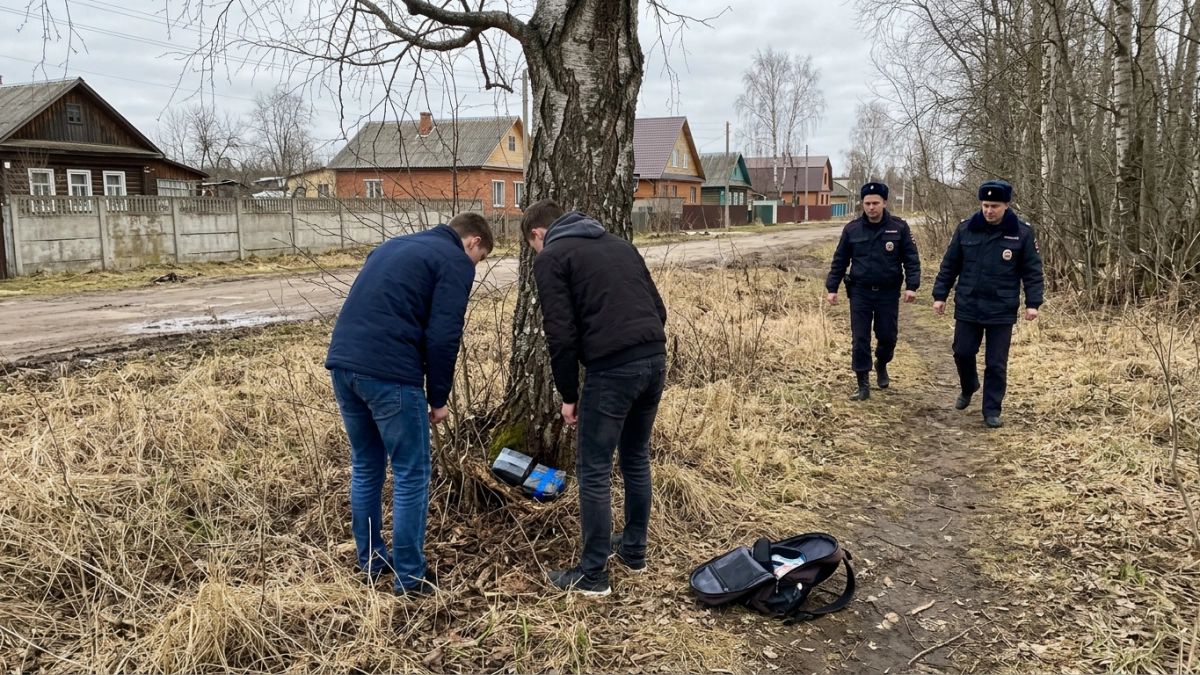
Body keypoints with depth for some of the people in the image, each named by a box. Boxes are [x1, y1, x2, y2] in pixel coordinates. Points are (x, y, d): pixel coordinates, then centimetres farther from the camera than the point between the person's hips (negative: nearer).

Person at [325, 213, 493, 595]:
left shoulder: (394, 245, 26)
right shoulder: (456, 261, 2)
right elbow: (443, 337, -7)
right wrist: (438, 398, 2)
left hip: (342, 362, 8)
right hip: (389, 373, -8)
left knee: (365, 467, 21)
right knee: (411, 476, 5)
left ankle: (370, 562, 32)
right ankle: (408, 578, 13)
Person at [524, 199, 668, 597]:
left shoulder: (551, 257, 3)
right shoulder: (619, 244, 24)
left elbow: (561, 333, -6)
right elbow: (658, 308, 21)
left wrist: (568, 394, 3)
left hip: (611, 368, -7)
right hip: (655, 358, 7)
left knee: (594, 472, 5)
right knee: (636, 458, 23)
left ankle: (592, 575, 14)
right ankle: (634, 550, 36)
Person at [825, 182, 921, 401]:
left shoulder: (899, 228, -4)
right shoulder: (852, 229, -1)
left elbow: (911, 259, -2)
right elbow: (839, 261, 5)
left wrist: (911, 286, -12)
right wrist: (832, 288, 1)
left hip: (888, 293, 0)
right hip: (860, 292, 0)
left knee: (888, 336, 8)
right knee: (860, 339, 0)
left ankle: (881, 364, 40)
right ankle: (863, 385, 9)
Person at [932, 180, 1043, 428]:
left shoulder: (1022, 233, -5)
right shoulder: (966, 229, -1)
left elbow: (1032, 271, -1)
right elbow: (949, 265, 5)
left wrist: (1033, 302, -8)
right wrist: (940, 295, 3)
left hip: (1002, 311, -2)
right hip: (967, 307, 2)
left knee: (996, 363, 3)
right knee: (962, 352, 8)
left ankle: (992, 411, 15)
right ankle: (968, 389, 38)